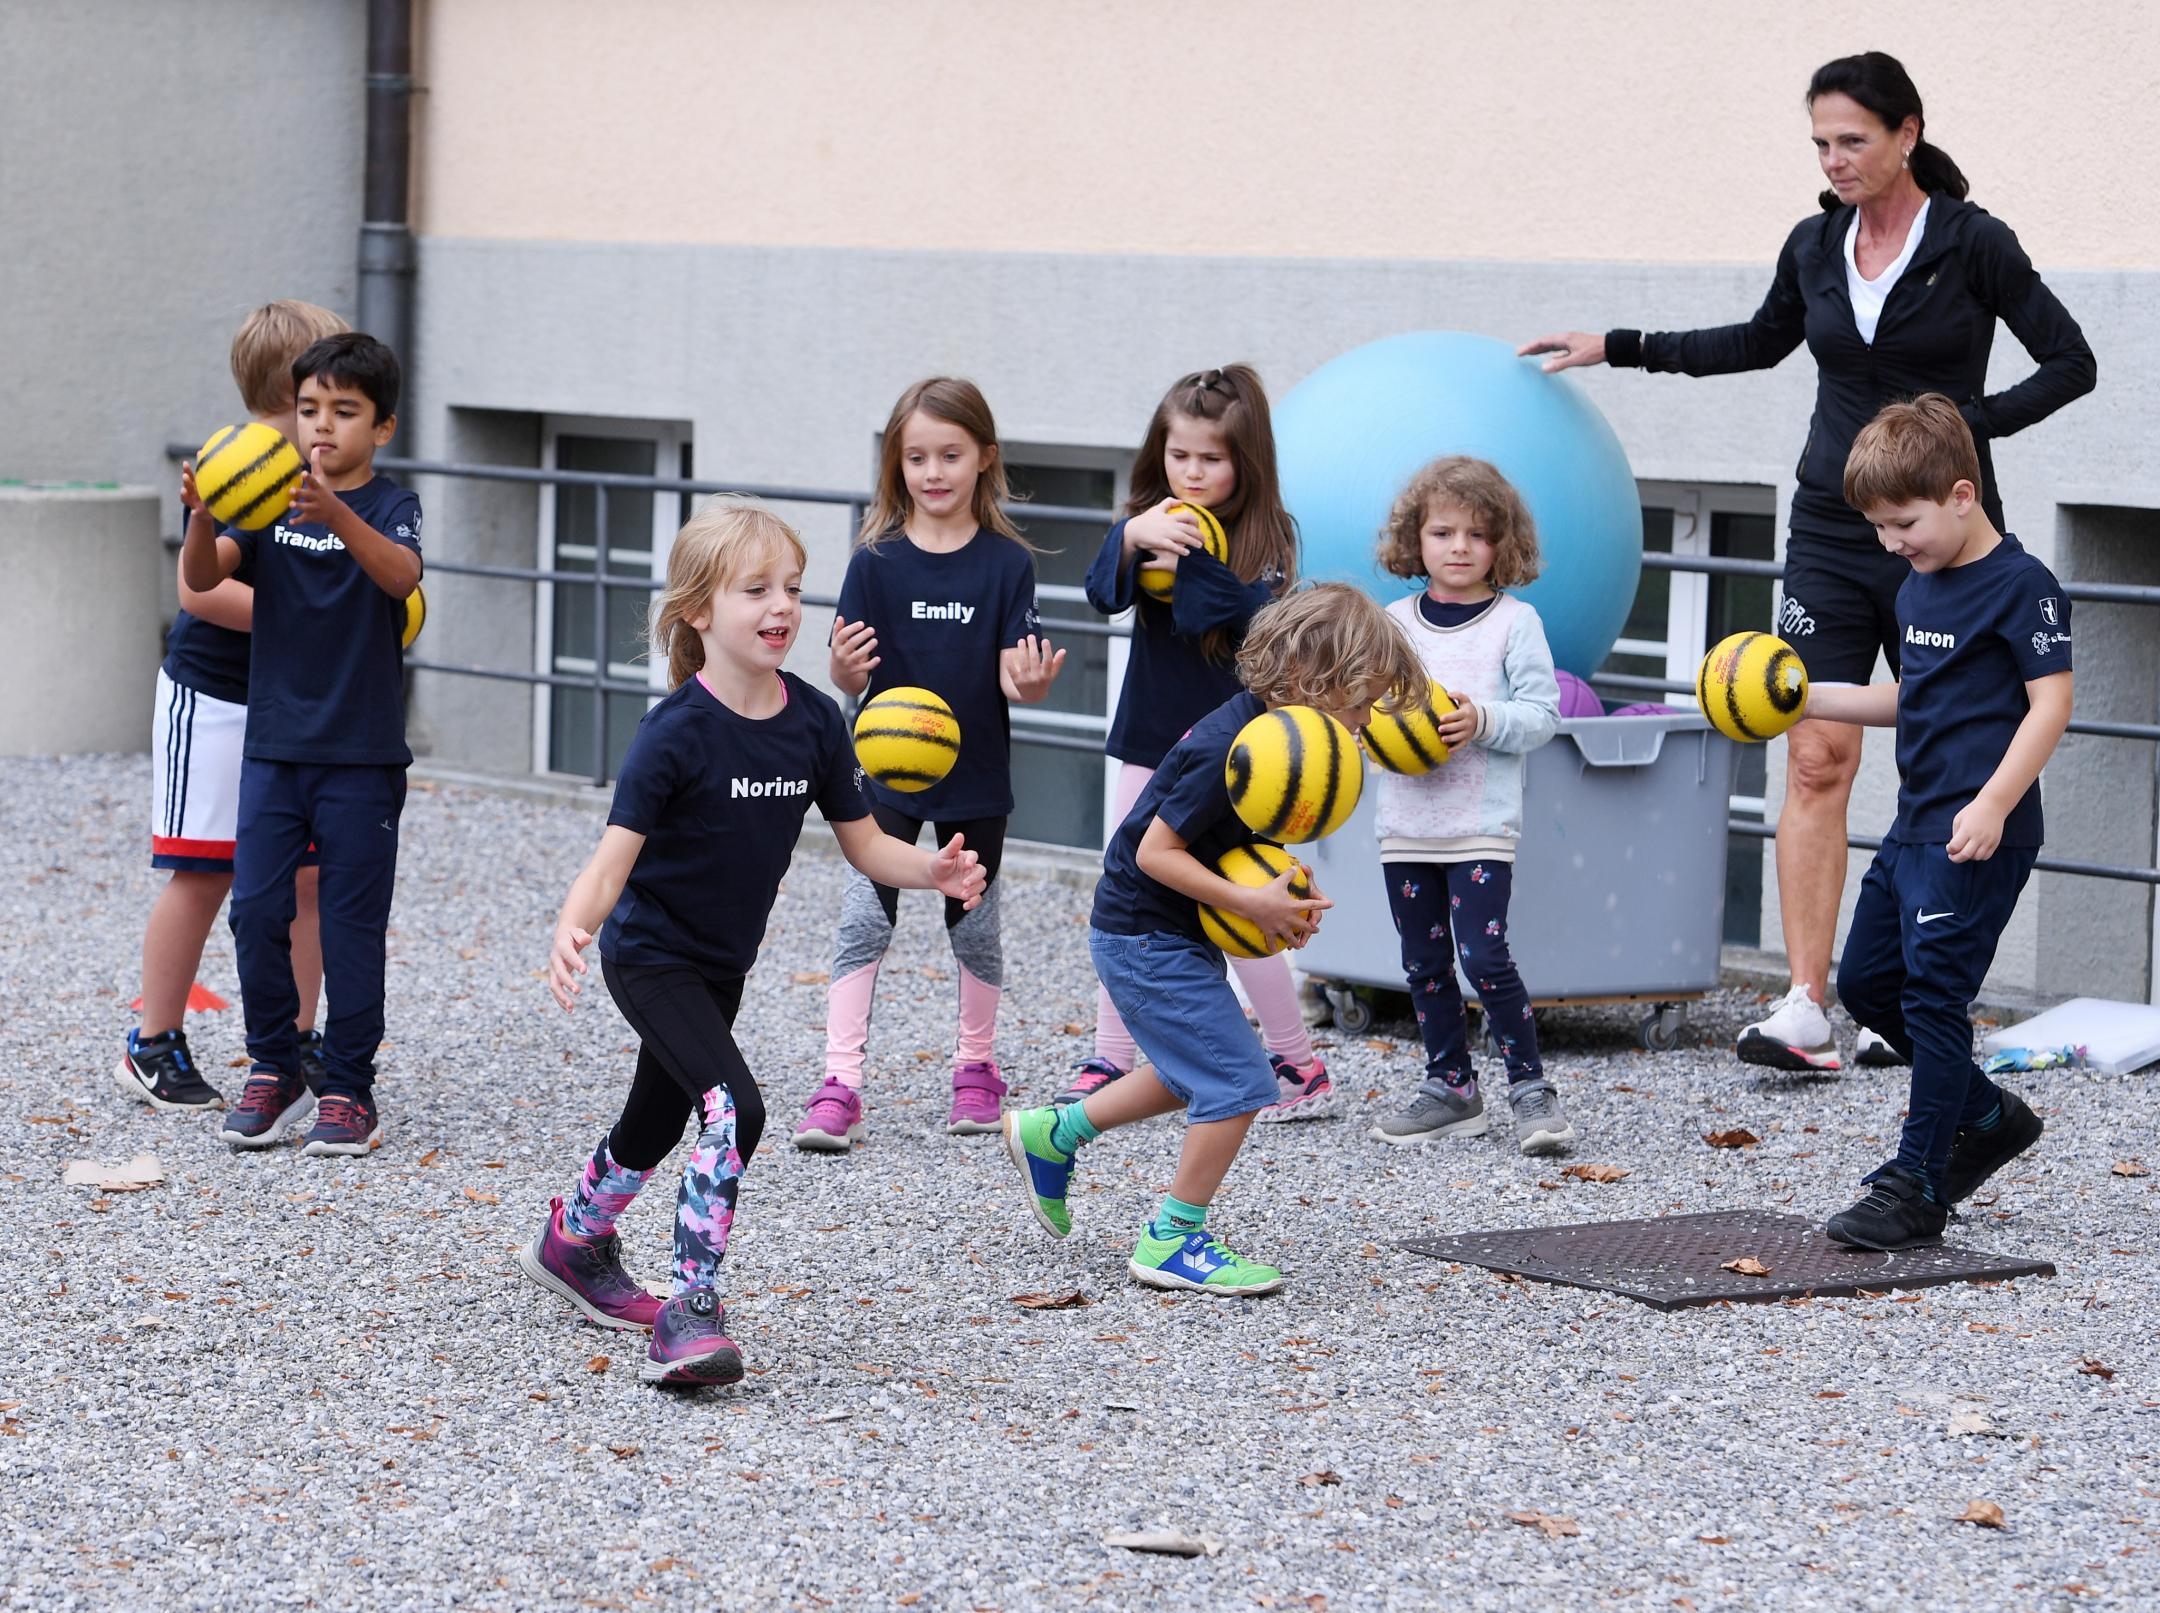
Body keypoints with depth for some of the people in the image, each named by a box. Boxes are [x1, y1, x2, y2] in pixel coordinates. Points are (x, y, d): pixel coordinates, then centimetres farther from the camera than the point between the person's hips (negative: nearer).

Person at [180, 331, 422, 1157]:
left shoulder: (389, 506, -5)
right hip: (273, 742, 3)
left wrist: (336, 515, -45)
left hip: (361, 754, -3)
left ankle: (349, 1089, 9)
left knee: (351, 923, 1)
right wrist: (202, 517, -31)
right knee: (256, 910, 0)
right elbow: (202, 577, -9)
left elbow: (401, 574, -27)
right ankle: (273, 1071, 15)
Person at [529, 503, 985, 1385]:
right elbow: (614, 858, -30)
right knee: (733, 1107, -25)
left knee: (658, 1123, 25)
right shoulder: (678, 732, -26)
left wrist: (934, 871, -20)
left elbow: (863, 843, -1)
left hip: (720, 962, 7)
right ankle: (691, 1311, -20)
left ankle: (574, 1245, 51)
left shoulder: (814, 720, -9)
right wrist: (571, 932, -48)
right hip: (650, 956, -7)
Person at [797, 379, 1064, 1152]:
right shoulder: (877, 562, -5)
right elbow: (850, 679, -7)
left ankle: (976, 1068, 31)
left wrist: (1033, 683, -29)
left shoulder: (1006, 563, -5)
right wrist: (846, 667, -29)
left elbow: (1011, 677, -6)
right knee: (864, 920, -8)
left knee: (975, 927, 13)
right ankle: (840, 1087, -9)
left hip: (975, 775, 1)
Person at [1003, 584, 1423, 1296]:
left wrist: (1281, 898, -2)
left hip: (1175, 935, 10)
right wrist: (1250, 904, -26)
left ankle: (1051, 1134, 36)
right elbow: (1156, 852, -26)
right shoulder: (1229, 747, -27)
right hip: (1146, 936, -10)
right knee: (1239, 1082, -10)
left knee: (1197, 1077, 23)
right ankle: (1174, 1241, 0)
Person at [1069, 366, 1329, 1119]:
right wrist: (1133, 538, -29)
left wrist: (1188, 559, -29)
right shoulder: (1149, 521, 4)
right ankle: (1108, 1063, 13)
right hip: (1149, 739, 4)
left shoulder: (1266, 536, -7)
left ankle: (1300, 1068, 8)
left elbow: (1256, 617, -21)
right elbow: (1104, 593, -11)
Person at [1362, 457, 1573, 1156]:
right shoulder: (1395, 621, 8)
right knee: (1423, 961, 8)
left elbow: (1542, 715, -6)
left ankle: (1530, 1085, -2)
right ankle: (1451, 1085, 20)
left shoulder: (1515, 622, -2)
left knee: (1484, 955, -13)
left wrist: (1484, 721, -21)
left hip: (1482, 823, -4)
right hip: (1406, 822, 4)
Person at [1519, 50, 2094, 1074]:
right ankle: (1805, 1008, -11)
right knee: (1818, 759, -7)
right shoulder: (1815, 247, 7)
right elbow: (1760, 343, 25)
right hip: (1832, 530, 3)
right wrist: (1620, 348, 23)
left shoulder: (1972, 244, -7)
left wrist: (1970, 424, -15)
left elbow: (2070, 363, -3)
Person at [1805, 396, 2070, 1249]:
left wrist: (1992, 805, -25)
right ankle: (1987, 1116, 28)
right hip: (1915, 827, 10)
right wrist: (1812, 699, 15)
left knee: (1932, 991, -9)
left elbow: (2051, 702, -17)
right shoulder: (1918, 590, 15)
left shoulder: (2021, 585, -12)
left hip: (1979, 837, -10)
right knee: (1865, 978, 14)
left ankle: (1917, 1187, -3)